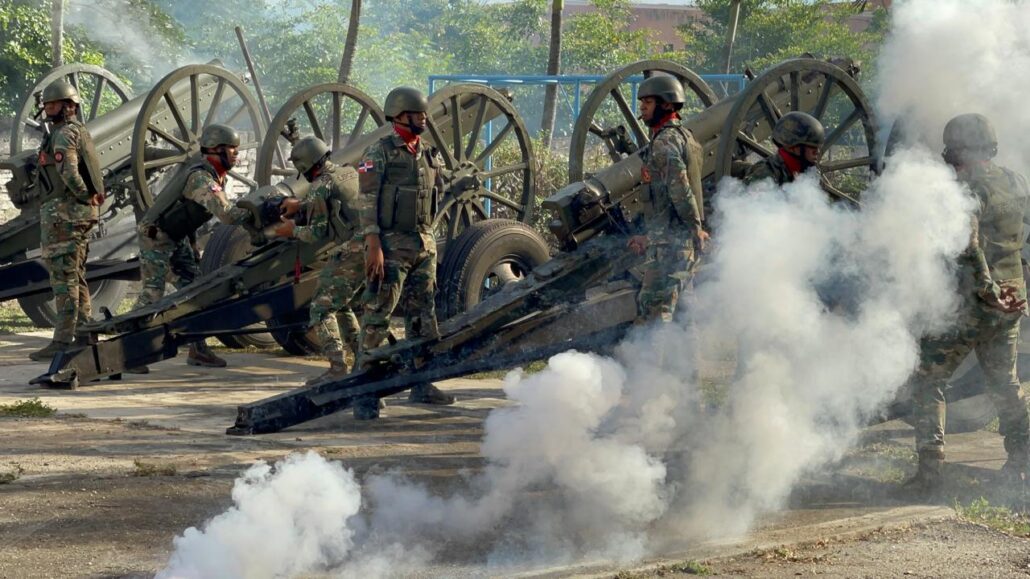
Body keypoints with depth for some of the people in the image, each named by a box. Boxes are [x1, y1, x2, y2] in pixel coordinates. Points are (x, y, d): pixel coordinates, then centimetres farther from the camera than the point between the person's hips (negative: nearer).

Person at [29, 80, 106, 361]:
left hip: (63, 212, -10)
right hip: (83, 213, 10)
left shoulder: (64, 133, -12)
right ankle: (84, 336, 16)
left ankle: (63, 341, -10)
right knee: (76, 277, 14)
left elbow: (68, 171, -26)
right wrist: (91, 197, 13)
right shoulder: (81, 132, 18)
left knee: (63, 277, -9)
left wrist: (84, 195, -14)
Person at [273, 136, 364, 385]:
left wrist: (293, 230, 10)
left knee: (322, 308, -5)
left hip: (352, 250, -9)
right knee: (341, 305, 23)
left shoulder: (320, 187, -8)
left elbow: (318, 233, -7)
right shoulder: (346, 173, 17)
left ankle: (337, 367, -15)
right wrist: (301, 206, 37)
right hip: (371, 246, 9)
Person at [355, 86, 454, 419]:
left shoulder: (429, 156, 14)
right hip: (391, 246, -7)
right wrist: (373, 246, -19)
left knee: (423, 317, 9)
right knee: (377, 317, -6)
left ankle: (421, 385, 18)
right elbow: (367, 202, -12)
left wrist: (431, 247, 14)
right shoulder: (379, 153, -7)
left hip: (424, 245, 7)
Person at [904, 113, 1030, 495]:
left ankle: (930, 469, -6)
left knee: (927, 381, 1)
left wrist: (988, 291, -24)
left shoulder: (968, 188, -15)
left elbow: (968, 245, -26)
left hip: (971, 302, -7)